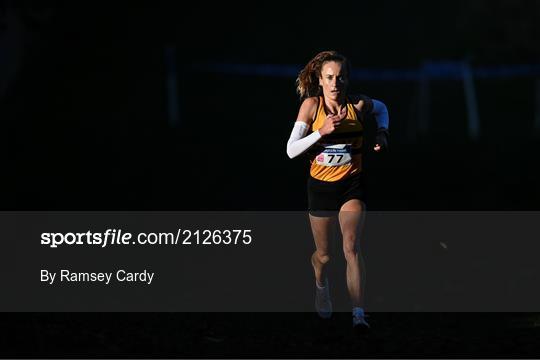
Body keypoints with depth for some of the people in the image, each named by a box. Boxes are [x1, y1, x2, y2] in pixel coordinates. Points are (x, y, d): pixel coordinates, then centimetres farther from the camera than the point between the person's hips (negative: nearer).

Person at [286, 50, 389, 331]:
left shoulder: (359, 105, -8)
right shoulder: (311, 105, -11)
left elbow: (381, 108, 18)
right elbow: (291, 150, -14)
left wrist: (382, 132, 0)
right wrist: (322, 131, -26)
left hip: (352, 184, -1)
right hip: (320, 185, 1)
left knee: (351, 248, -18)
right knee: (323, 255, 15)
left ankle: (358, 314, -24)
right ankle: (321, 284, 51)